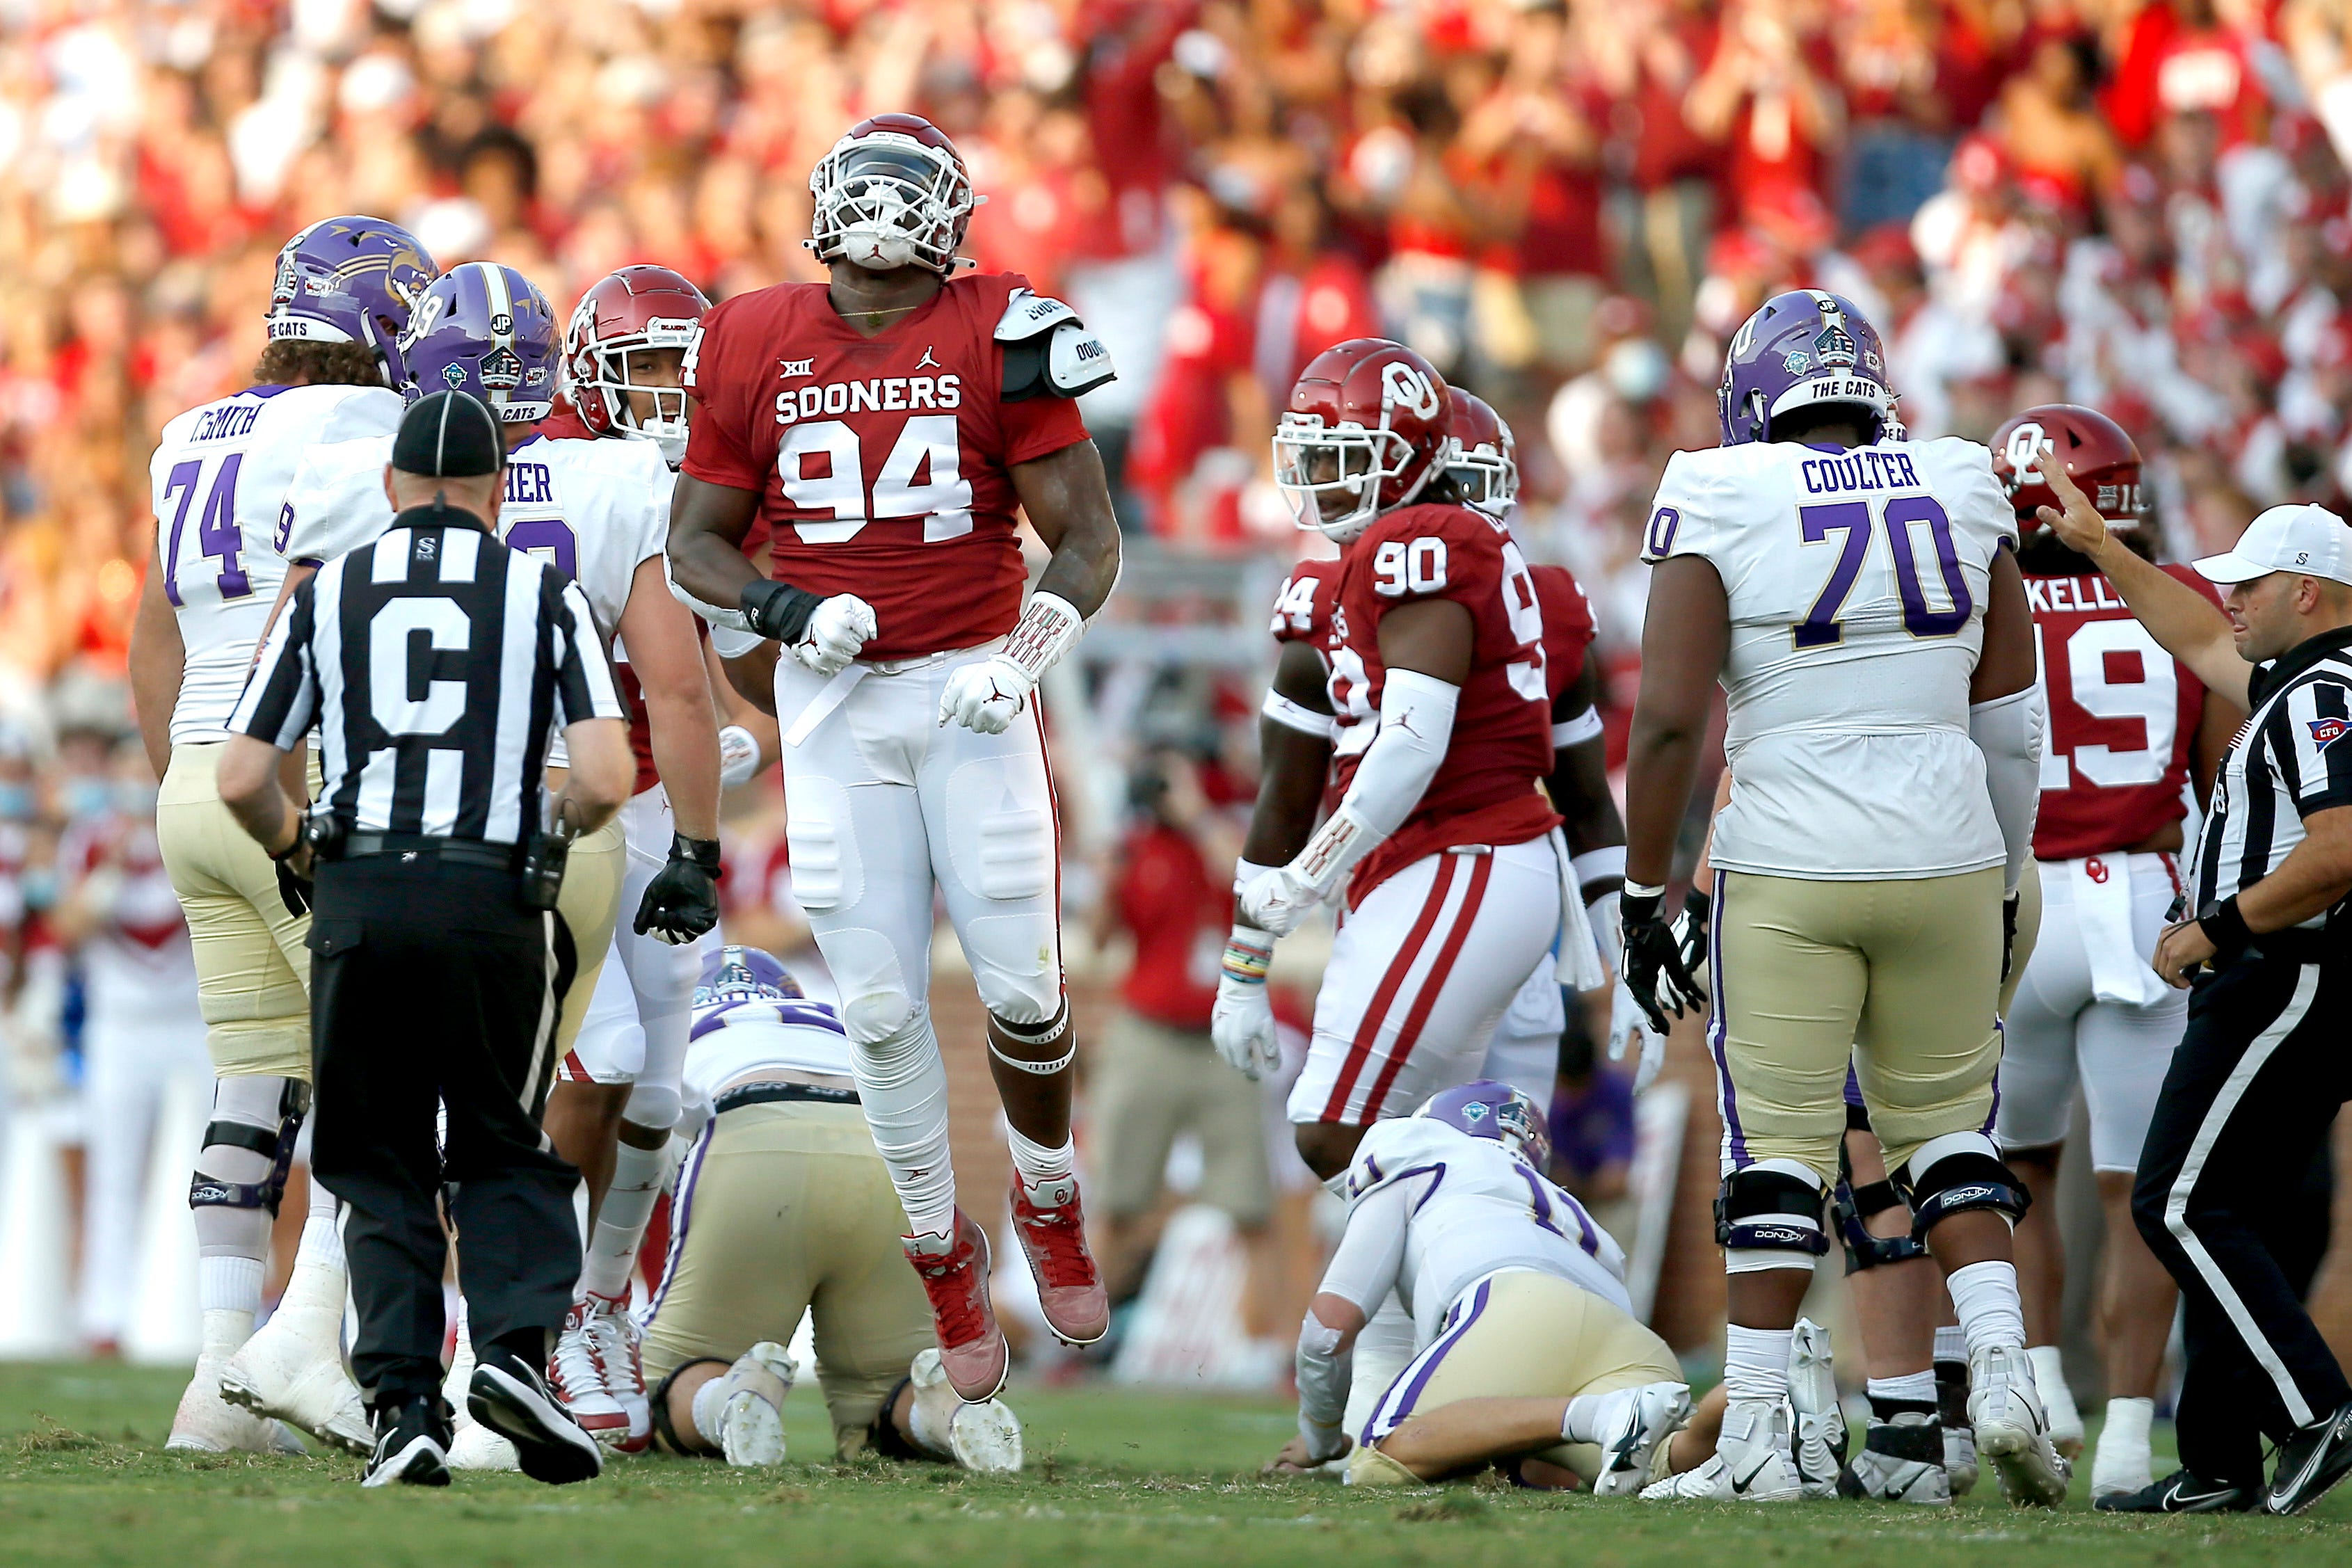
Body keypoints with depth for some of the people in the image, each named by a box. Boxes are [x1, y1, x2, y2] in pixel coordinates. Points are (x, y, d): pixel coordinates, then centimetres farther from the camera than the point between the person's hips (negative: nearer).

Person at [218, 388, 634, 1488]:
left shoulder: (328, 595, 9)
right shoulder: (544, 595, 5)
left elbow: (241, 783, 5)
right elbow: (606, 780, -5)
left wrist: (297, 849, 26)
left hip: (357, 902, 1)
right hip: (494, 902, -1)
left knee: (382, 1169, 10)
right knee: (501, 1157, 13)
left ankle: (403, 1404, -1)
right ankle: (515, 1344, -10)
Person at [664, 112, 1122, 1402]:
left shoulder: (995, 339, -4)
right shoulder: (755, 347, 2)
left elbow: (1087, 538, -3)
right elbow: (697, 540, 8)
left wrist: (1022, 657, -18)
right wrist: (787, 611, -11)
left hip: (971, 693, -1)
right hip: (831, 701, 1)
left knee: (1022, 986, -2)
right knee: (881, 1008, 1)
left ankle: (1047, 1194, 27)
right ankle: (941, 1251, 19)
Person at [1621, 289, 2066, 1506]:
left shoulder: (1721, 512, -4)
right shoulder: (1962, 501, 7)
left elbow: (1668, 720, -9)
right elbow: (2011, 721, 12)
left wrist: (1644, 893, 0)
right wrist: (2002, 883, 21)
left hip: (1789, 869, -3)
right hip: (1947, 856, 3)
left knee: (1778, 1147, 2)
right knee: (1947, 1125, 17)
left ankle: (1755, 1438, 2)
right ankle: (2001, 1369, 2)